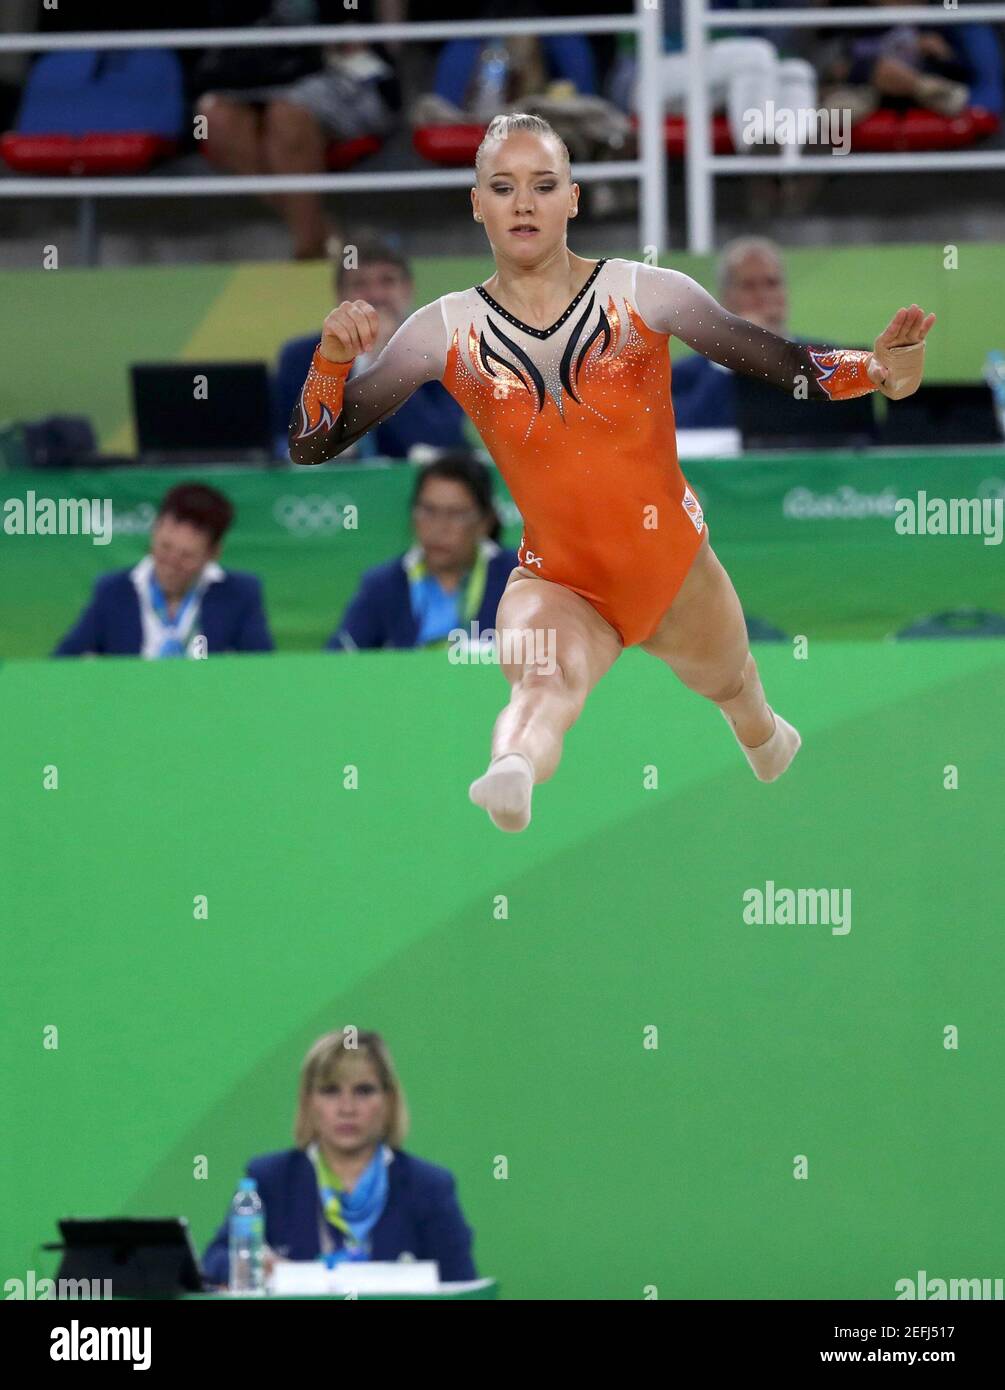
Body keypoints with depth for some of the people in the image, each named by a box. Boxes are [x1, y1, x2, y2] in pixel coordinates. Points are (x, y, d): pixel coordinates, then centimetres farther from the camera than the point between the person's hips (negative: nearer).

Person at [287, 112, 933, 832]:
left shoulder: (646, 295, -8)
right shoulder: (446, 331, -4)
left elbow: (786, 365, -6)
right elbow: (313, 446, -1)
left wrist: (874, 369, -26)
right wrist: (331, 361, -21)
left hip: (679, 568, 2)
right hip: (558, 582, -2)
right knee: (542, 681, -36)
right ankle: (512, 773, -71)